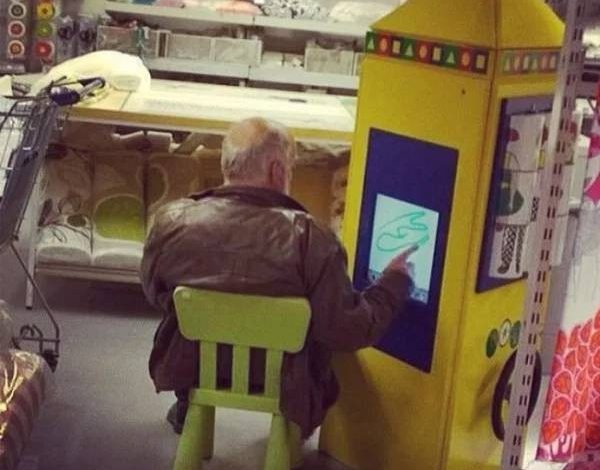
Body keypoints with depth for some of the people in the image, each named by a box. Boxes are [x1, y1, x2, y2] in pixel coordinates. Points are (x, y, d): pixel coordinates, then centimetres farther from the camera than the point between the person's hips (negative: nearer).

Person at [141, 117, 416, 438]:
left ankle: (186, 409, 51)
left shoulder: (172, 221, -22)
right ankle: (298, 426, 46)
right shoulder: (310, 240, -30)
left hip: (192, 364, 2)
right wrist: (396, 278, -8)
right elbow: (351, 332, -23)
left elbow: (154, 294, -2)